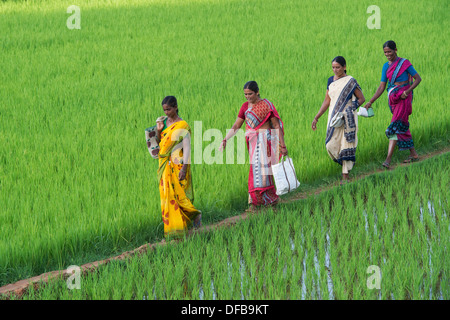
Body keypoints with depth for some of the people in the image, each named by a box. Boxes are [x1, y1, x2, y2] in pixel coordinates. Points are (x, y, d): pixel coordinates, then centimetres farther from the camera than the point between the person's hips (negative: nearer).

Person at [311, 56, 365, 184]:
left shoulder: (350, 81, -5)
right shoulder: (331, 80, 9)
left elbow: (361, 98, -1)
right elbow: (327, 101, 13)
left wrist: (350, 109, -16)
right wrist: (316, 118, 9)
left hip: (347, 119, -5)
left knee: (346, 145, -5)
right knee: (331, 146, -2)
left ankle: (345, 176, -2)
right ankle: (345, 163, 25)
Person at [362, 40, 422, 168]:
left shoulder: (405, 63, -6)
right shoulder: (386, 66, 10)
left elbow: (418, 78, -3)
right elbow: (381, 87, 10)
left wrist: (407, 91, -17)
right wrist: (370, 102, 2)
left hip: (404, 98, -6)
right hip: (393, 98, 6)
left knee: (396, 127, -14)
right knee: (403, 128, 11)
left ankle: (388, 159, -21)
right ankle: (413, 153, 24)